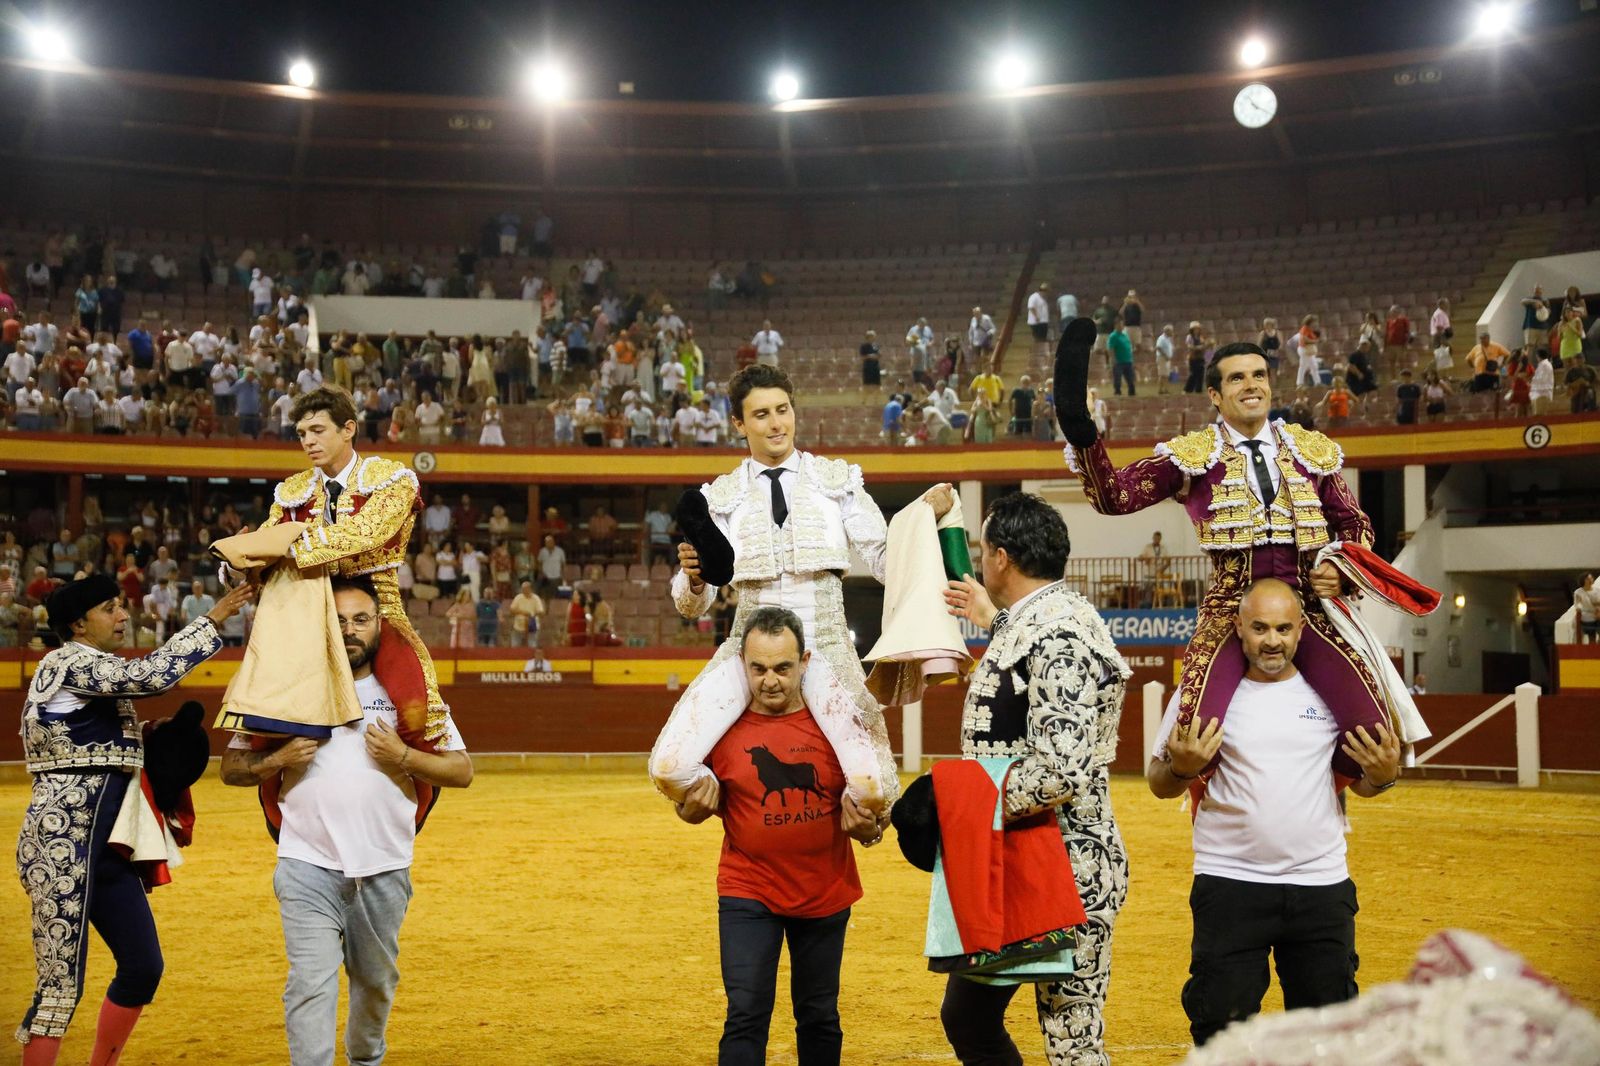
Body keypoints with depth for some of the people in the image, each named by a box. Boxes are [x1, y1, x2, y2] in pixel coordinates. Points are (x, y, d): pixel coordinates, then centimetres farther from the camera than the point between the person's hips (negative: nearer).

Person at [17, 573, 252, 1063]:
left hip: (105, 846, 10)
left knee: (143, 967, 11)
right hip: (63, 845, -10)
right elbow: (152, 674, -25)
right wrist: (213, 620, -20)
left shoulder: (96, 673, 18)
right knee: (61, 984, -8)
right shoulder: (68, 663, -11)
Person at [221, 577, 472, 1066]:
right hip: (309, 865, -2)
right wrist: (278, 760, -13)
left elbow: (462, 770, 1)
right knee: (311, 983, -12)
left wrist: (404, 757, -14)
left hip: (385, 868, 2)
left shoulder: (409, 691, 3)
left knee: (376, 979, 17)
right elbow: (231, 768, 6)